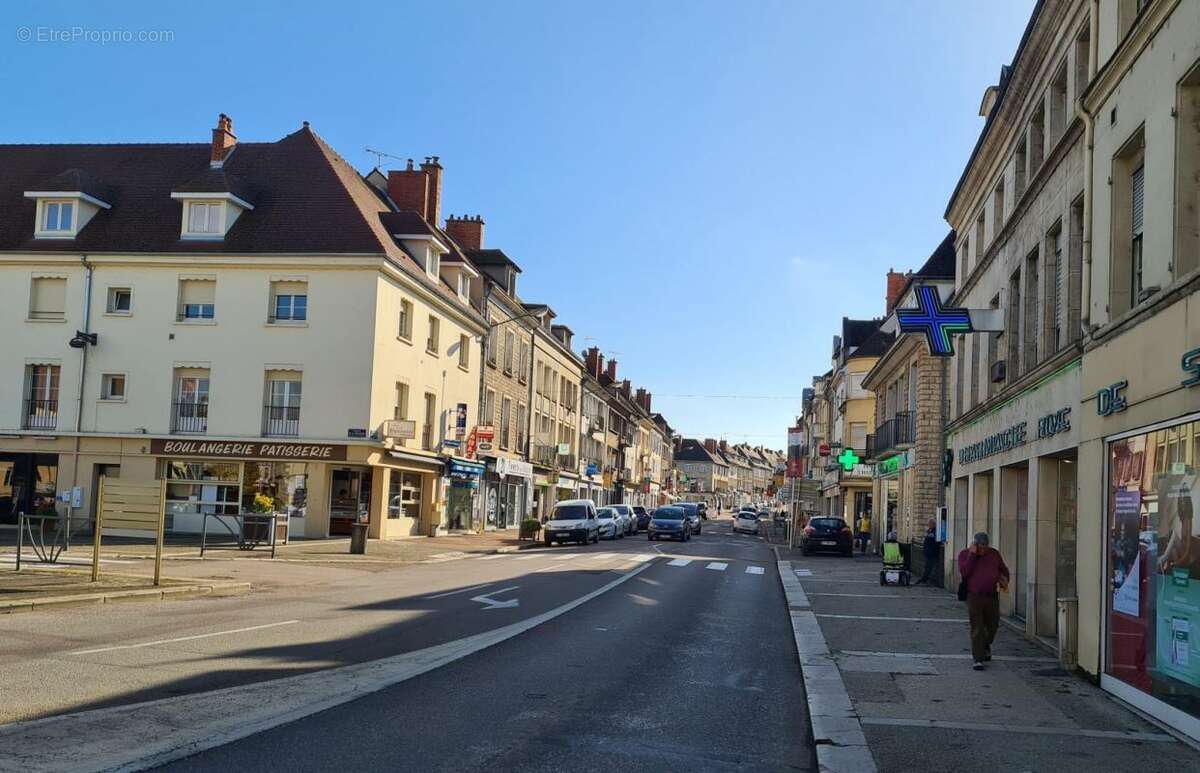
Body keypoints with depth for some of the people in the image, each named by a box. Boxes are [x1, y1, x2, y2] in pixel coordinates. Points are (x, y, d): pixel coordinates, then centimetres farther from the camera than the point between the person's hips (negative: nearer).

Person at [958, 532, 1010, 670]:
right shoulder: (965, 554, -1)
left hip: (992, 597, 4)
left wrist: (1005, 580, 0)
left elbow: (1004, 569, 21)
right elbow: (964, 572, -16)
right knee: (977, 630, -6)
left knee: (992, 625, 16)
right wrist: (972, 555, -18)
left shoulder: (994, 554, 9)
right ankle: (978, 659, -1)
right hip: (974, 597, -4)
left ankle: (986, 646, 45)